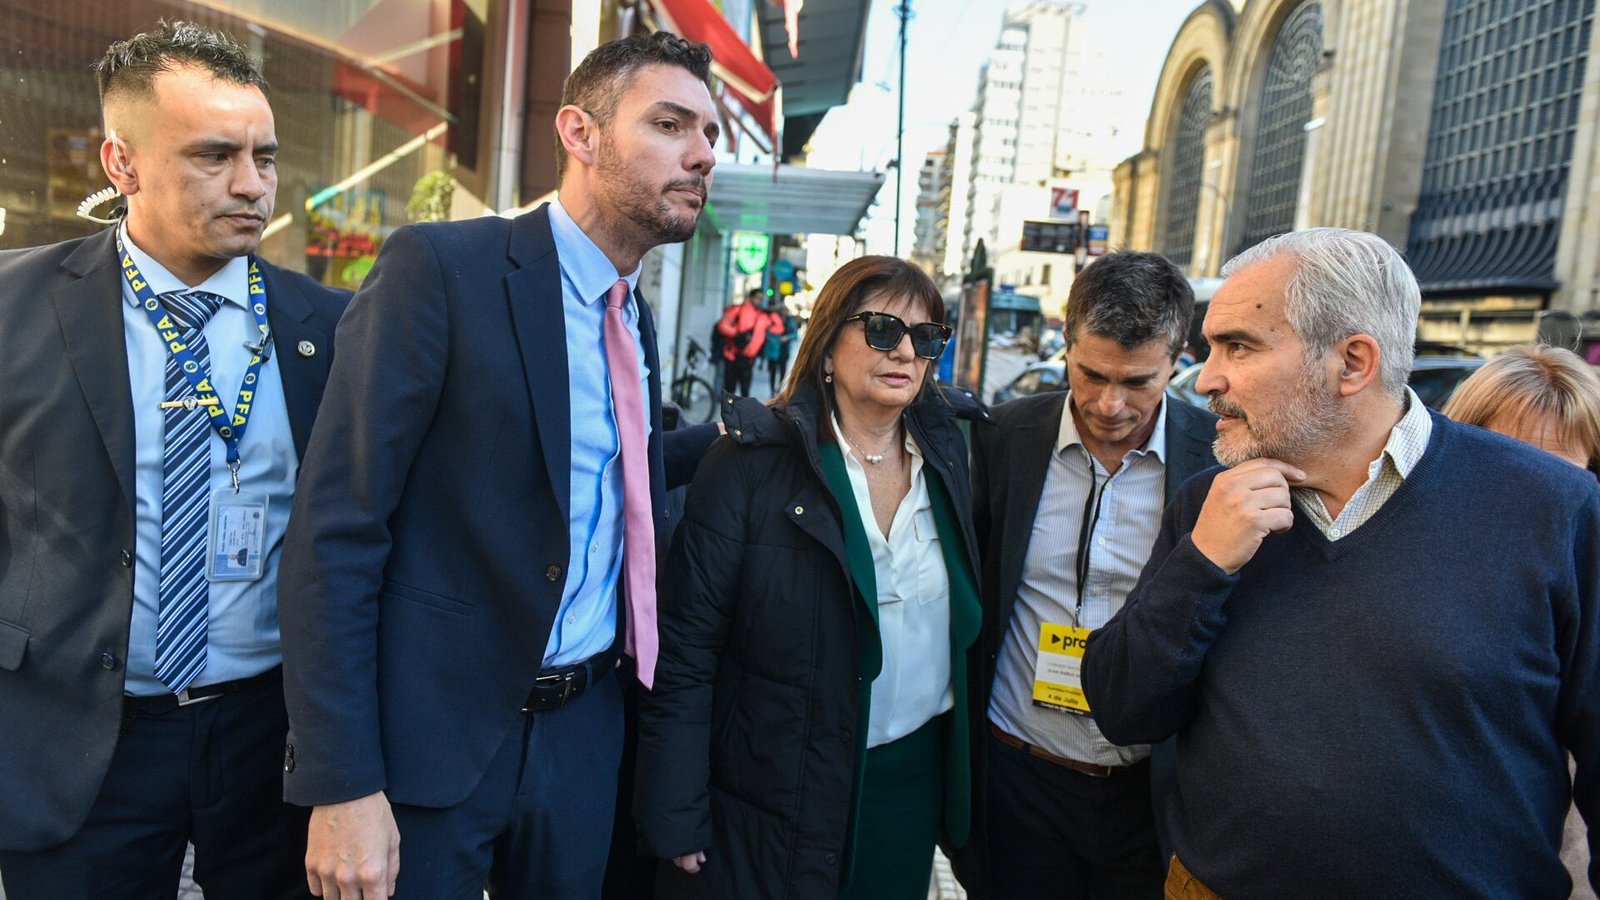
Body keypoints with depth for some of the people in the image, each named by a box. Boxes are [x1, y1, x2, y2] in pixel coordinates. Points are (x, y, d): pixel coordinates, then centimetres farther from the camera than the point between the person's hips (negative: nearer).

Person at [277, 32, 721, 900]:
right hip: (432, 732, -6)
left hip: (585, 731, 7)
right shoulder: (440, 267, -14)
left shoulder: (635, 320, 8)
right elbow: (335, 530, -16)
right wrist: (341, 785, -18)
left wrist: (727, 435, 8)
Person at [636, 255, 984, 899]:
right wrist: (675, 819, -13)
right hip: (776, 796, -4)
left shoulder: (946, 452, -1)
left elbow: (965, 618, 7)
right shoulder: (753, 461, -15)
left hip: (917, 777, 5)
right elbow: (685, 648, -14)